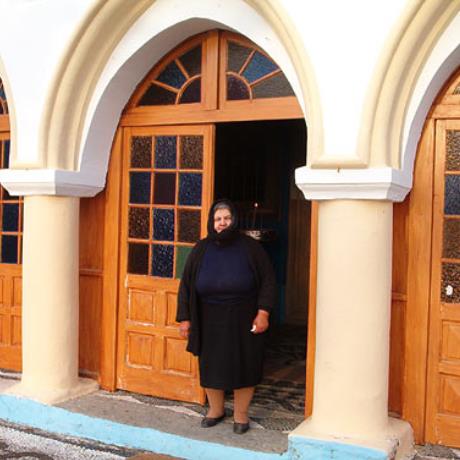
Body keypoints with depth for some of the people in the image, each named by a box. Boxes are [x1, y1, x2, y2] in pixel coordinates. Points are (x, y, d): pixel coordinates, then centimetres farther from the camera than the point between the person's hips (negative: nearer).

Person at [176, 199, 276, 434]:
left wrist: (263, 312, -13)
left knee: (243, 365, 5)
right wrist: (184, 318, 0)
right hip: (210, 321, 2)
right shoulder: (201, 249, 0)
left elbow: (268, 280, -4)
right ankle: (215, 409, 30)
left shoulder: (250, 247, -5)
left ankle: (240, 414, 23)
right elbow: (186, 284, 4)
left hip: (243, 320, -2)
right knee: (211, 365, 10)